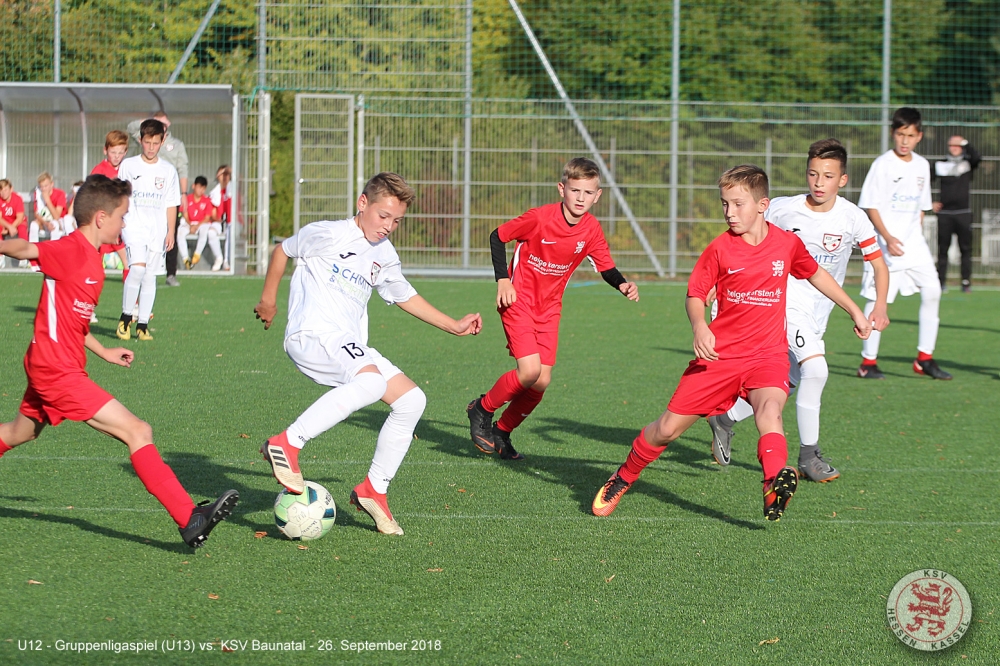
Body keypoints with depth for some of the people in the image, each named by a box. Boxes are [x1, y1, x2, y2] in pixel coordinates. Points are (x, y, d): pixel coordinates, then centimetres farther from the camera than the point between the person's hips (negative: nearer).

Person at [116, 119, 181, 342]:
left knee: (150, 276, 2)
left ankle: (142, 325, 7)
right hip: (133, 225, -2)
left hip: (157, 229, 2)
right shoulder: (128, 165, 4)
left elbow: (171, 204, 10)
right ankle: (125, 317, -9)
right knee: (137, 268, -21)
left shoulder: (168, 170, 8)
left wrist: (171, 231, 3)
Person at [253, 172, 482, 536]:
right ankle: (287, 444, -37)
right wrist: (269, 298, 18)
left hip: (351, 347, 8)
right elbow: (283, 250, 10)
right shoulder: (327, 234, -5)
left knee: (412, 400, 0)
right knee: (373, 381, -35)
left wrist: (454, 326, 29)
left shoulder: (384, 255, 17)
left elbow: (405, 296, 33)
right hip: (312, 336, -8)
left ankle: (373, 490, 9)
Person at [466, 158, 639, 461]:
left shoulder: (592, 230, -7)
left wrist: (622, 284, -18)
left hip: (549, 307, 5)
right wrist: (502, 280, -15)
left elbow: (606, 268, 3)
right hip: (518, 299, -5)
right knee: (530, 370, -20)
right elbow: (498, 236, -8)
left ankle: (502, 432, 22)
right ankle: (482, 409, 6)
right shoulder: (540, 217, -20)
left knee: (542, 381, -1)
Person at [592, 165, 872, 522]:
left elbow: (815, 274, 18)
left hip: (768, 354, 0)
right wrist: (699, 326, -21)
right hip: (719, 354, 0)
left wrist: (854, 310, 23)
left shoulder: (787, 243, -1)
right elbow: (695, 294, 1)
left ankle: (775, 485, -53)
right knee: (669, 427, 2)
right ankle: (623, 478, 28)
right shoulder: (720, 248, -6)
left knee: (769, 408, -33)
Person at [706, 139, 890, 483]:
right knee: (815, 369, -23)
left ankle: (724, 419, 33)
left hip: (817, 318, 4)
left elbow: (878, 263, -1)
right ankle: (808, 455, -13)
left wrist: (879, 307, -15)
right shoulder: (782, 210, -10)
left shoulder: (853, 219, -8)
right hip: (787, 302, -4)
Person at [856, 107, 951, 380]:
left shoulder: (922, 166, 10)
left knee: (932, 291, -4)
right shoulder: (883, 164, -7)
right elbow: (870, 206, -10)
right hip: (886, 245, -6)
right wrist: (888, 238, -19)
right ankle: (868, 362, 4)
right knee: (878, 299, -4)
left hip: (914, 244, 6)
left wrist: (917, 238, 12)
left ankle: (924, 358, 3)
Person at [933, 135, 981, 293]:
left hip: (963, 213, -1)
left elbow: (977, 158, -17)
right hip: (944, 213, 1)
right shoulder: (940, 164, 8)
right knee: (943, 249, 1)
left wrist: (965, 143, -16)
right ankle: (941, 281, 5)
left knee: (966, 249, -2)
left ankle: (966, 282, 1)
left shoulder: (968, 163, 6)